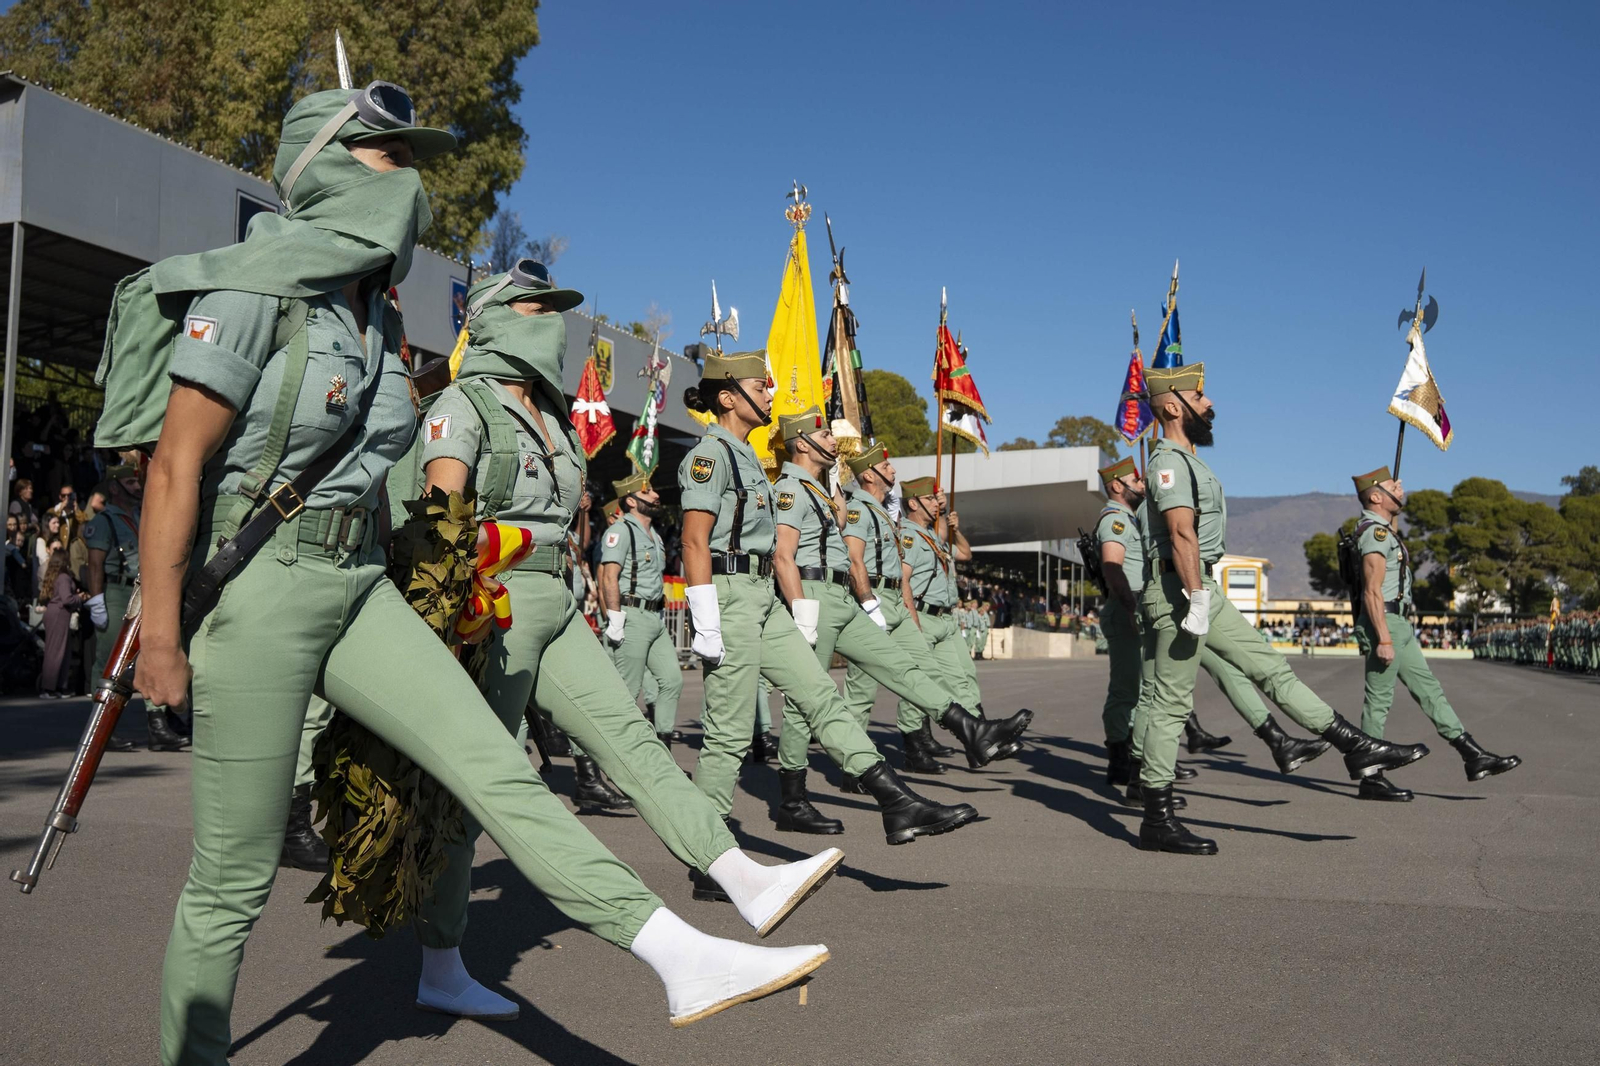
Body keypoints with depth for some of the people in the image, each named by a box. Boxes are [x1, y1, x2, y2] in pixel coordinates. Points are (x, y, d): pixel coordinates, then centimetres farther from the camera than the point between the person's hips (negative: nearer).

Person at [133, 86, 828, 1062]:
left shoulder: (380, 320, 13)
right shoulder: (254, 290, -10)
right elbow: (177, 466, -13)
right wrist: (160, 637, -14)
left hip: (359, 586, 7)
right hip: (257, 588, -6)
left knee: (499, 771, -5)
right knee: (234, 879, 3)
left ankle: (685, 960, -8)